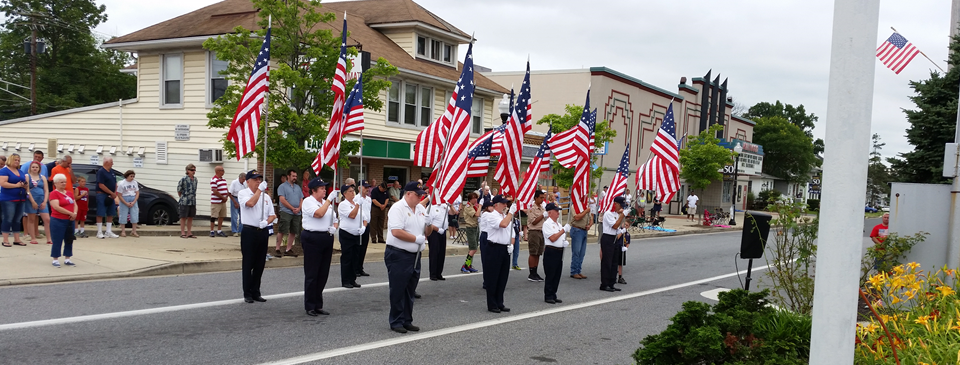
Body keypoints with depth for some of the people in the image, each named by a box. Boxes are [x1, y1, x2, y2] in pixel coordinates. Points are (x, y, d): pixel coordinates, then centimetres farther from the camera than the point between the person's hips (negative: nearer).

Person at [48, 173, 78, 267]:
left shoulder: (69, 193, 15)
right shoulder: (54, 193, -8)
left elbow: (75, 204, 15)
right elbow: (56, 207, -18)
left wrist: (75, 213, -7)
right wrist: (71, 213, -17)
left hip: (70, 221, 7)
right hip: (58, 221, -7)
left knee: (69, 240, 11)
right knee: (57, 241, -2)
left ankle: (67, 259, 20)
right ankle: (55, 260, 7)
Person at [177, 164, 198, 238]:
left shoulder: (195, 179, 9)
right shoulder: (184, 179, -10)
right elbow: (179, 189, -3)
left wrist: (193, 198, 12)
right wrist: (182, 198, 3)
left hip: (193, 201, 6)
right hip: (185, 202, -6)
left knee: (190, 217, 10)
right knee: (183, 217, 1)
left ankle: (189, 233, 16)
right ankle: (183, 233, 5)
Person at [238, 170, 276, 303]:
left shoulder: (266, 196, 14)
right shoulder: (243, 193, -1)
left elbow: (272, 215, 13)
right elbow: (250, 203, -22)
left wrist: (267, 221, -7)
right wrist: (260, 189, -16)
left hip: (263, 232, 5)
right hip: (249, 232, -5)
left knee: (260, 264, 9)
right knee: (248, 264, 0)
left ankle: (256, 292, 19)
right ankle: (247, 294, 7)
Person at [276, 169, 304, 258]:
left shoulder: (298, 187, 18)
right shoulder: (282, 186, -1)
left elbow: (301, 200, 16)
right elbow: (282, 200, -10)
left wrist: (298, 208, -4)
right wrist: (292, 208, -11)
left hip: (297, 213, 6)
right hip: (286, 212, -6)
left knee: (293, 232, 7)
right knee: (282, 231, -9)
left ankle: (288, 250, 15)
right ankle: (277, 249, -2)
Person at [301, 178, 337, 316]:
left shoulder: (327, 203, 17)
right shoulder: (308, 201, -5)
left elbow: (334, 220, 23)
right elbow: (319, 214, -22)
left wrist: (334, 228, 2)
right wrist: (329, 200, -15)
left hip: (327, 239, 7)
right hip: (312, 239, -7)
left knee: (323, 274, 9)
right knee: (311, 274, -1)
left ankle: (318, 305, 19)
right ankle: (310, 306, 6)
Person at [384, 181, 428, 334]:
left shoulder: (421, 208, 11)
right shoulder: (398, 208, -13)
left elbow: (427, 231, 17)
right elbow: (396, 232, -24)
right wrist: (417, 238, -16)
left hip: (415, 255, 8)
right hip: (398, 256, -8)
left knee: (410, 291, 14)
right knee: (398, 291, 1)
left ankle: (407, 321, 23)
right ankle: (396, 322, 11)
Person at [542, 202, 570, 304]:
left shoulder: (558, 223, 16)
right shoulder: (547, 224, -10)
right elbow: (552, 238, -18)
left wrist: (564, 242, 4)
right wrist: (563, 230, -15)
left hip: (559, 251, 8)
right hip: (551, 251, -8)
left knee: (557, 275, 10)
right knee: (550, 275, -2)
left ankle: (553, 295, 18)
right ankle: (548, 296, 5)